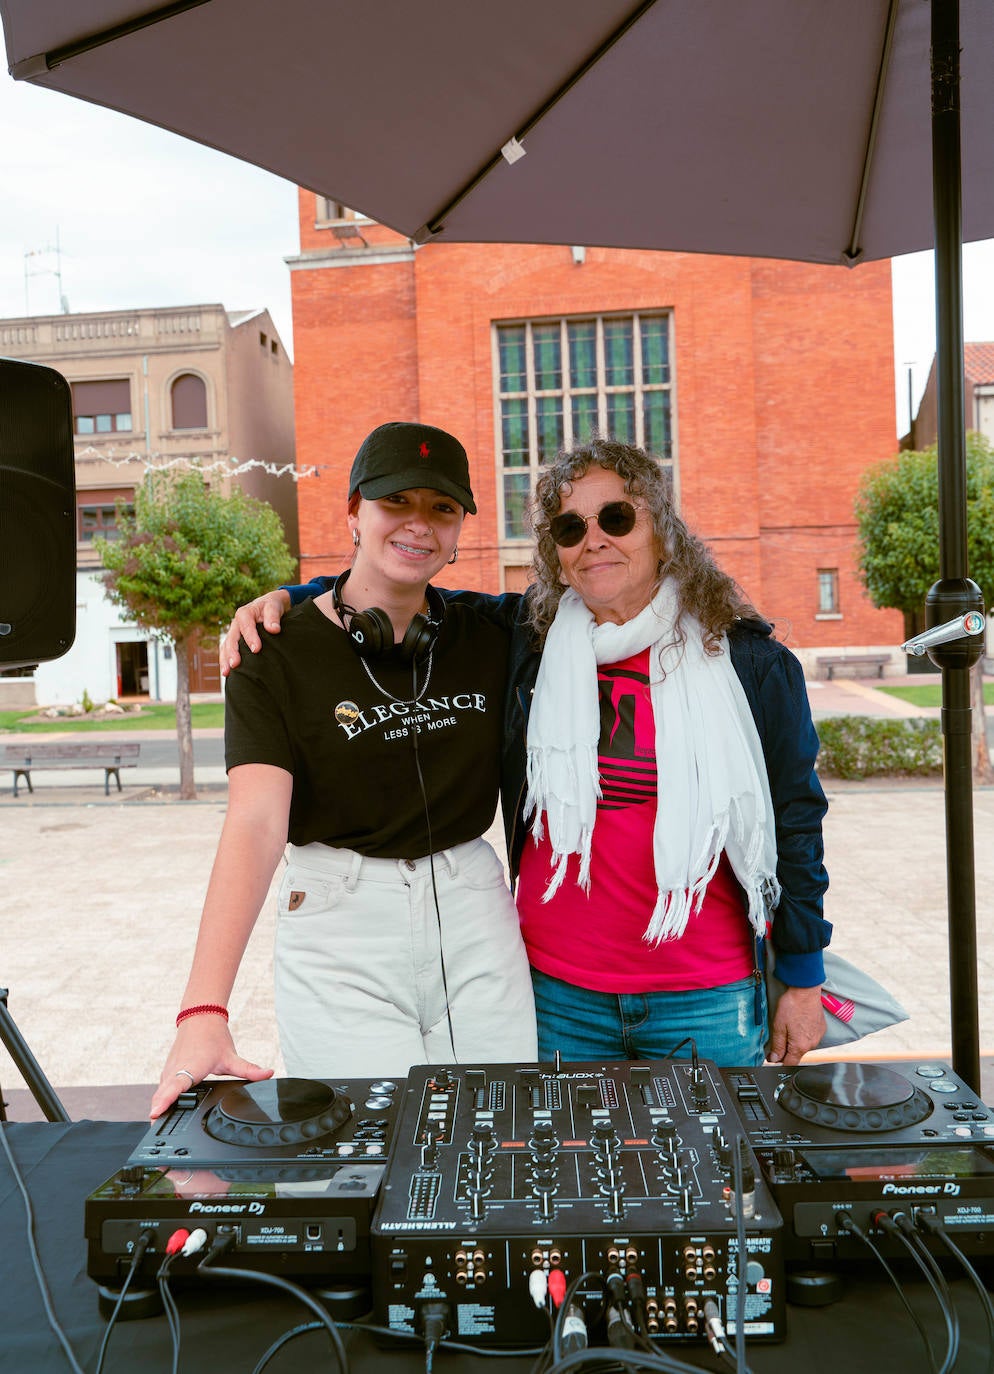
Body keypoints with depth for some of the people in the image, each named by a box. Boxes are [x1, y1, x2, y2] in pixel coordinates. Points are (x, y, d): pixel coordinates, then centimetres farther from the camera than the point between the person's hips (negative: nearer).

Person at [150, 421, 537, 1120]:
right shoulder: (279, 653, -8)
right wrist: (204, 1010, -29)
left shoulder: (488, 637, 4)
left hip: (474, 913, 4)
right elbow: (256, 823, -19)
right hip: (341, 928, -3)